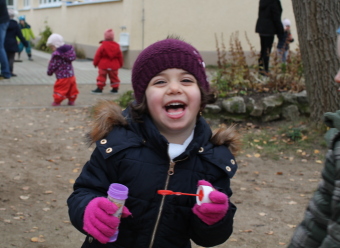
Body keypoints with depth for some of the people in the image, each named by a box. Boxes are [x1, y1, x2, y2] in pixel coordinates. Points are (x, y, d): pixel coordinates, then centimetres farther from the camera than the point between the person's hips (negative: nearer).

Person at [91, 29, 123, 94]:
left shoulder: (103, 46, -9)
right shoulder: (117, 46, 2)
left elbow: (98, 55, -7)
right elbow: (120, 56, 8)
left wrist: (95, 63, 4)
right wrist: (120, 64, 20)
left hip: (103, 65, -3)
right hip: (114, 66, 4)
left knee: (101, 76, 1)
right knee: (114, 77, 12)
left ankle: (99, 88, -1)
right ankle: (115, 88, 16)